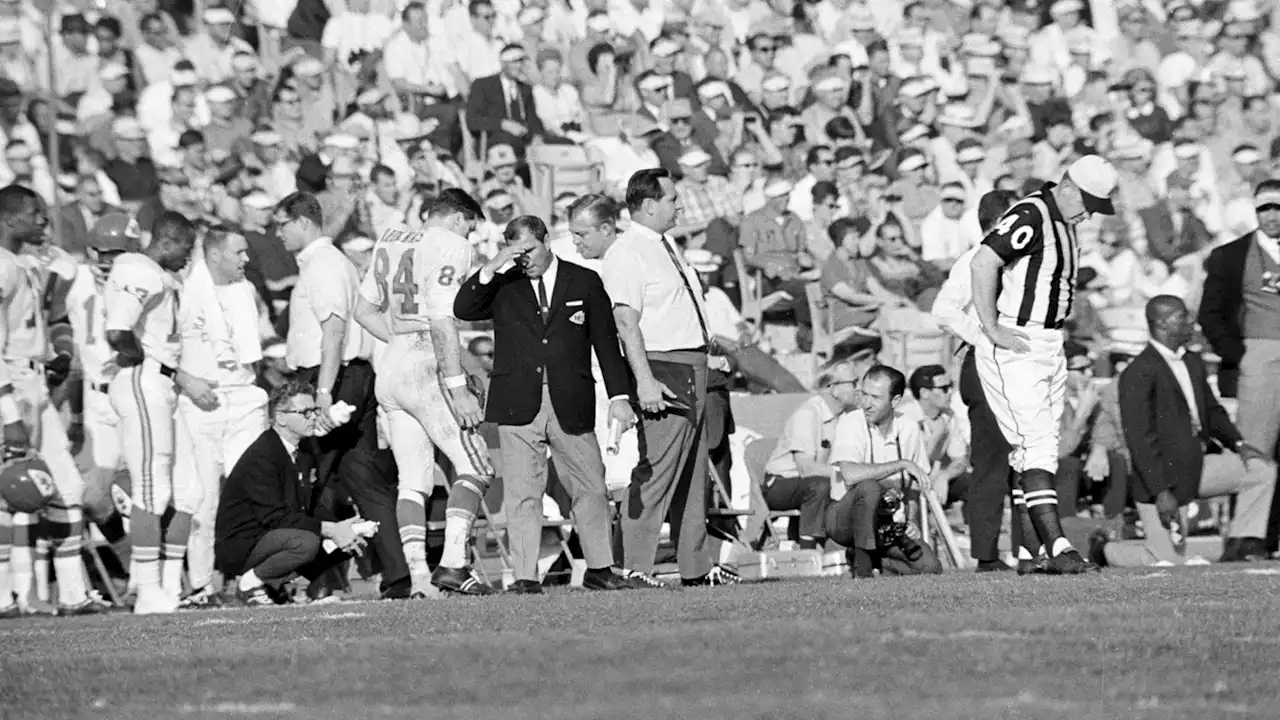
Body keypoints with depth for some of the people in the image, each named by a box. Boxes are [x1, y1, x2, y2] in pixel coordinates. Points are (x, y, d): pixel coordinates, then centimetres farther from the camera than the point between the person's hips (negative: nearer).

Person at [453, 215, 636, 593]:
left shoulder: (585, 282, 8)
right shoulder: (502, 286, 9)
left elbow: (607, 343, 9)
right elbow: (462, 310, -4)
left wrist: (619, 397, 4)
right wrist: (491, 269, -13)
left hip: (571, 405, 0)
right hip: (519, 405, 0)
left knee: (591, 489, 4)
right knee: (522, 494, -4)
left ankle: (599, 569, 16)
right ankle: (526, 576, -2)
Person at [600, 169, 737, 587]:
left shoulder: (664, 247, 17)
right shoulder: (627, 254, -13)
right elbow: (626, 320, -21)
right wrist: (644, 380, -28)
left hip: (691, 370, 10)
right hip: (663, 370, -10)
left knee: (692, 473, 14)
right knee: (656, 470, -13)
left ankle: (696, 567, 21)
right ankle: (635, 567, -12)